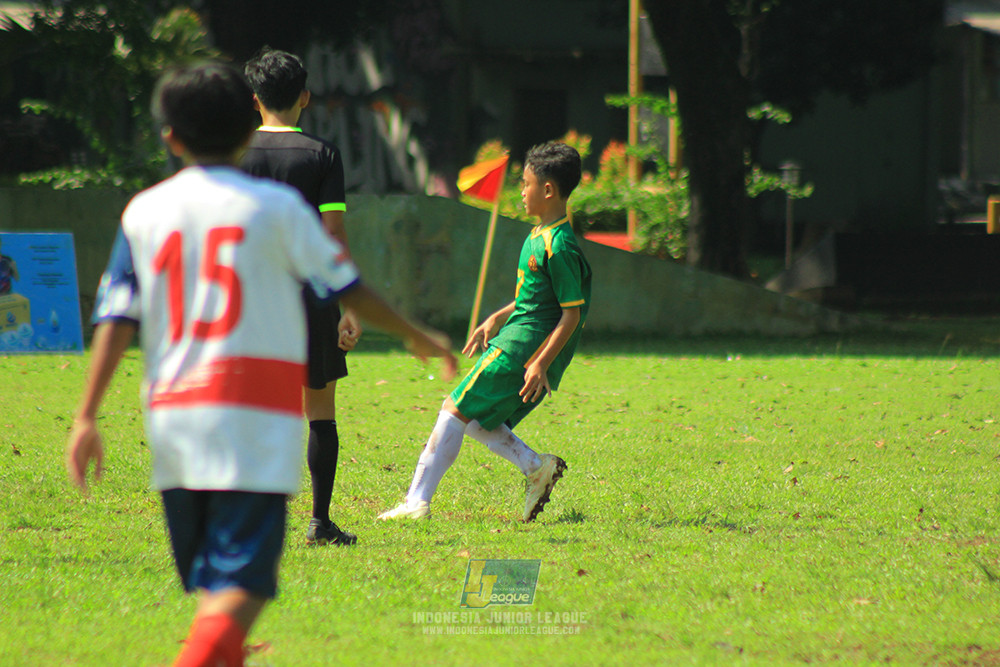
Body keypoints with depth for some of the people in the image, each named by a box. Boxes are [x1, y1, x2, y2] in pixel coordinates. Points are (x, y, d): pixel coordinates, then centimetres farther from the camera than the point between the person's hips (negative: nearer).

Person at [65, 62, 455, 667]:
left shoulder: (144, 212, 8)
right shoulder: (278, 206, 0)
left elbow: (115, 320, 2)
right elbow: (347, 287, 8)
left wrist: (87, 417, 2)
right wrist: (417, 337, 22)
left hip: (172, 414, 4)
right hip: (255, 422, -4)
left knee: (209, 582, 16)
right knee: (243, 583, -10)